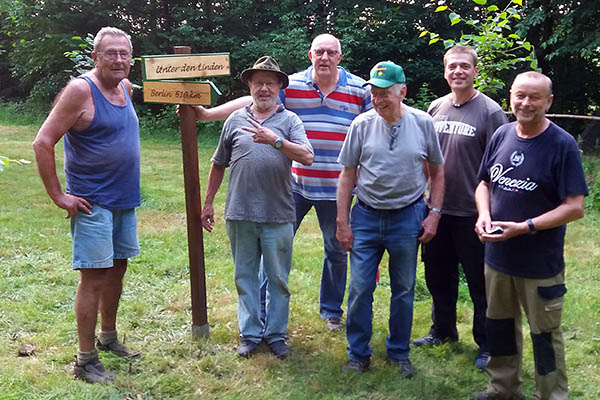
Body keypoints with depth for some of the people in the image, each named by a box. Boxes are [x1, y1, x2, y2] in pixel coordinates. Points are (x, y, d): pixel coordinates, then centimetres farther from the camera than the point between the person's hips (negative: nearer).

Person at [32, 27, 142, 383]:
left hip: (125, 200, 8)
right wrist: (59, 196, -14)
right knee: (94, 277, -3)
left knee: (117, 270, 17)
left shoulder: (125, 87, 8)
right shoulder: (81, 90, -14)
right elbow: (43, 143, -17)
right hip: (93, 204, -8)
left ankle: (109, 338, 34)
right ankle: (86, 360, 8)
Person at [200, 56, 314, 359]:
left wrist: (275, 140, -23)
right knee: (245, 276, 10)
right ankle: (250, 334, 22)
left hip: (278, 215, -2)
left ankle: (276, 334, 20)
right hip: (239, 213, 2)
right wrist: (208, 203, 16)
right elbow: (218, 165, 16)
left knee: (278, 278, 7)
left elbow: (307, 157, -12)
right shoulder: (235, 120, 9)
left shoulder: (289, 120, 3)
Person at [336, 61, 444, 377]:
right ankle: (358, 354, 20)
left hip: (407, 217, 0)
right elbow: (348, 175, 2)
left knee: (404, 290, 11)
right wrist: (342, 223, 0)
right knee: (360, 288, 2)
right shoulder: (362, 124, -3)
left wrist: (434, 214, -1)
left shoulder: (422, 123, -3)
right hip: (366, 217, 0)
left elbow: (437, 171, 6)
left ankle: (399, 353, 29)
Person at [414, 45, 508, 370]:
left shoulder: (489, 111, -10)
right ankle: (443, 330, 38)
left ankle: (487, 345, 21)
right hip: (437, 210, 6)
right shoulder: (436, 108, 6)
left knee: (480, 282, 5)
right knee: (438, 276, 18)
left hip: (472, 213, -5)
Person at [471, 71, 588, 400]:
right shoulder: (502, 135, 1)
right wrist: (483, 215, -8)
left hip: (540, 262, -5)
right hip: (497, 254, 5)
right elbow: (485, 183, 12)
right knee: (500, 325, 20)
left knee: (544, 333, 9)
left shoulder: (562, 144, -14)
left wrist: (524, 227, -23)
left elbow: (575, 207, -16)